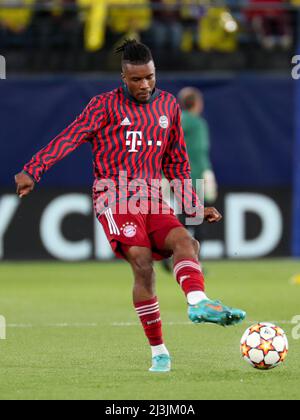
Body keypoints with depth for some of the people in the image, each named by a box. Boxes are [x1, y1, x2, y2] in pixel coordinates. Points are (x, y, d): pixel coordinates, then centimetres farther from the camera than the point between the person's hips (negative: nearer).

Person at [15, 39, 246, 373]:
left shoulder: (168, 105, 16)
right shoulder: (106, 105, 2)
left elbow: (176, 164, 24)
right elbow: (70, 138, -8)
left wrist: (194, 207, 20)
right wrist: (32, 171, -20)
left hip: (151, 198, 5)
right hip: (114, 195, -5)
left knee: (183, 240, -24)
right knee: (142, 261, -22)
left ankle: (198, 303, -50)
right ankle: (159, 353, -17)